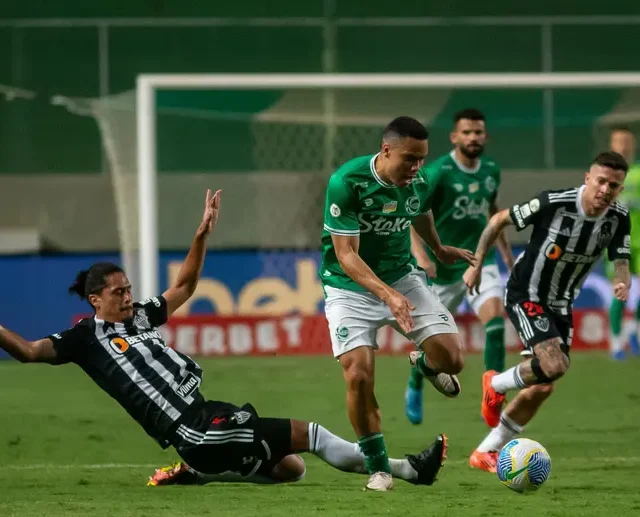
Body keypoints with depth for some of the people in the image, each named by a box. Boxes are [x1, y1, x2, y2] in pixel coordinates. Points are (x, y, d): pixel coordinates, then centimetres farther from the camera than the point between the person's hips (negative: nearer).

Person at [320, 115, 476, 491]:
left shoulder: (418, 181, -8)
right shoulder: (346, 183, -25)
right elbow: (346, 254, -27)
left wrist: (440, 250, 36)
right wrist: (388, 295, -39)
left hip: (403, 277, 4)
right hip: (351, 287, -4)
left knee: (451, 358, -11)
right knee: (358, 376, -18)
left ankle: (426, 363, 30)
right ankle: (378, 468, 1)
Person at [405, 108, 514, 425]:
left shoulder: (491, 170, 3)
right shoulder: (438, 172, -15)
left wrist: (505, 247, 22)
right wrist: (420, 254, -31)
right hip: (443, 265, -3)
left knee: (495, 318, -21)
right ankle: (414, 388, 39)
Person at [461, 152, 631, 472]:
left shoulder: (618, 219, -10)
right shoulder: (553, 204, -24)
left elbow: (622, 264, -10)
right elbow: (499, 220, -11)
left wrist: (622, 284, -34)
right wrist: (476, 264, -7)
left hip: (560, 306, 6)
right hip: (524, 296, -6)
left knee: (542, 388, 6)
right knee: (555, 365, -27)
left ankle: (486, 453, 22)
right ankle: (496, 385, 4)